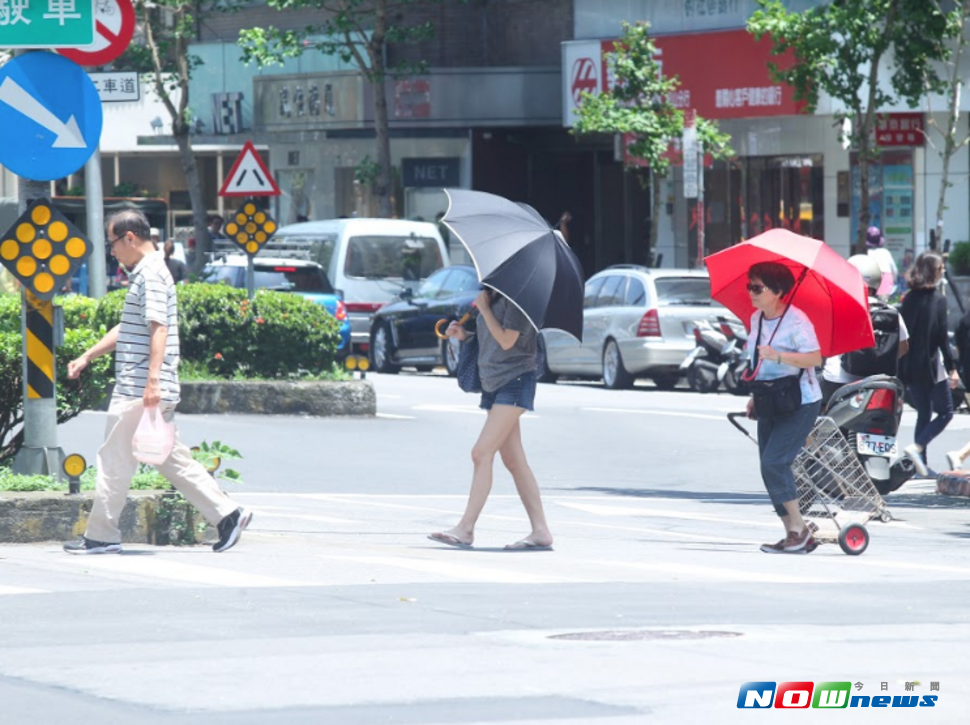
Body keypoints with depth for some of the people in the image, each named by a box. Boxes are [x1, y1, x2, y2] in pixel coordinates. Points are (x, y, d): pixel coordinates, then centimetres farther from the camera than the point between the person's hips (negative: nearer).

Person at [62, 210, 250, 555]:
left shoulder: (151, 274, -13)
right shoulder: (146, 273, 19)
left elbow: (158, 329, -22)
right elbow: (126, 330, 28)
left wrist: (152, 379, -28)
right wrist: (86, 357, 29)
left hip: (138, 389, -10)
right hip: (139, 388, 10)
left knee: (115, 460, -3)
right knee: (171, 458, 11)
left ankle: (101, 536, 2)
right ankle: (227, 513, 8)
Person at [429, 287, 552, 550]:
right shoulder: (492, 295, 13)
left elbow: (506, 340, -19)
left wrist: (483, 308, -13)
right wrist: (463, 334, 6)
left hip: (514, 381, -10)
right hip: (494, 383, 10)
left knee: (482, 453, -14)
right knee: (514, 460, 6)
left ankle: (466, 529, -14)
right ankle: (540, 531, 6)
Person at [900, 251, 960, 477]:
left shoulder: (908, 299, 5)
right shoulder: (937, 300, -11)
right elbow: (942, 337, -14)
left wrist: (903, 366, 13)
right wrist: (952, 369, -10)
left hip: (910, 366, 6)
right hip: (932, 365, -6)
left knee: (923, 414, 14)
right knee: (945, 412, 6)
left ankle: (923, 465, 12)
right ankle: (917, 447, -13)